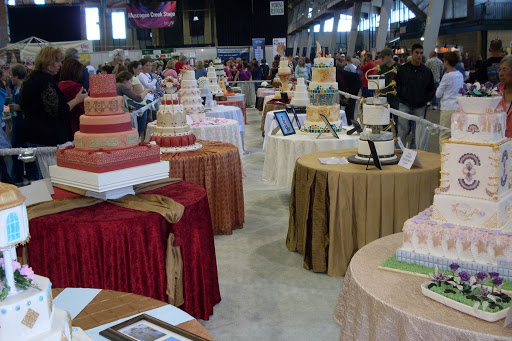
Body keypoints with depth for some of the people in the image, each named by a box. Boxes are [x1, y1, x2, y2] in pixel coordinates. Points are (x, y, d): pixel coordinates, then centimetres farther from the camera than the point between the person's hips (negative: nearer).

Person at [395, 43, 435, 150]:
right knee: (402, 131, 0)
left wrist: (425, 100, 2)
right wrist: (401, 96, -2)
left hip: (420, 108, 2)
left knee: (417, 133, 5)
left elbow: (432, 89, 13)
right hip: (404, 106, -1)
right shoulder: (402, 69, 3)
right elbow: (395, 84, 9)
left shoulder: (427, 71, 7)